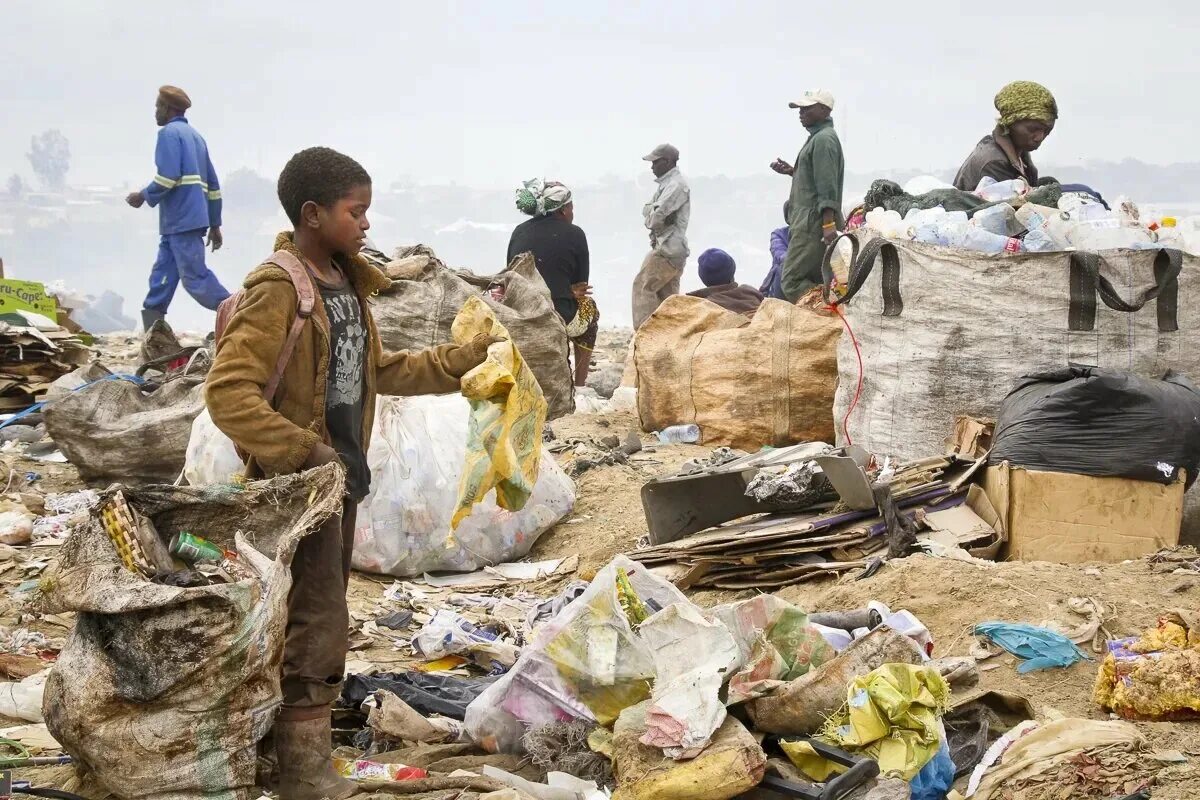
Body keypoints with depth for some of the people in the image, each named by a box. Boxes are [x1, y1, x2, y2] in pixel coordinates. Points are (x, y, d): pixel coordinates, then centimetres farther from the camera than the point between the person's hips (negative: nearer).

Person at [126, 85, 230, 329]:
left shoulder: (169, 133, -4)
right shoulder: (195, 135, 23)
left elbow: (168, 176, -17)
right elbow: (212, 184, 23)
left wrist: (144, 196, -1)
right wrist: (215, 225, 24)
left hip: (181, 220, -9)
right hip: (192, 218, 9)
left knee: (195, 278, -11)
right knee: (162, 277, 8)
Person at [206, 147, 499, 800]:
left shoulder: (346, 285, 8)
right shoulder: (277, 291, -19)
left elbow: (378, 371, 19)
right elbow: (228, 392, -26)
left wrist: (467, 358, 13)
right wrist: (307, 452, -28)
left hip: (341, 471, 9)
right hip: (297, 481, -9)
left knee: (322, 615, 17)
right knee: (317, 624, -7)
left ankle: (290, 732, 30)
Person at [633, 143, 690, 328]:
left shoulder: (677, 184, -13)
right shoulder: (667, 183, 19)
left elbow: (657, 215, -21)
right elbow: (646, 210, 14)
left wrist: (651, 217, -1)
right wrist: (656, 215, -6)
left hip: (668, 249, -10)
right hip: (673, 249, 10)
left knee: (643, 286, -9)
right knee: (668, 295, 11)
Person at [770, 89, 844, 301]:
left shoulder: (824, 139, -11)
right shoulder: (817, 137, 21)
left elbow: (828, 186, -19)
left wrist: (829, 223, -25)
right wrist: (792, 171, 16)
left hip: (812, 223, -11)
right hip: (808, 222, 11)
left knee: (792, 281, -14)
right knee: (816, 281, 8)